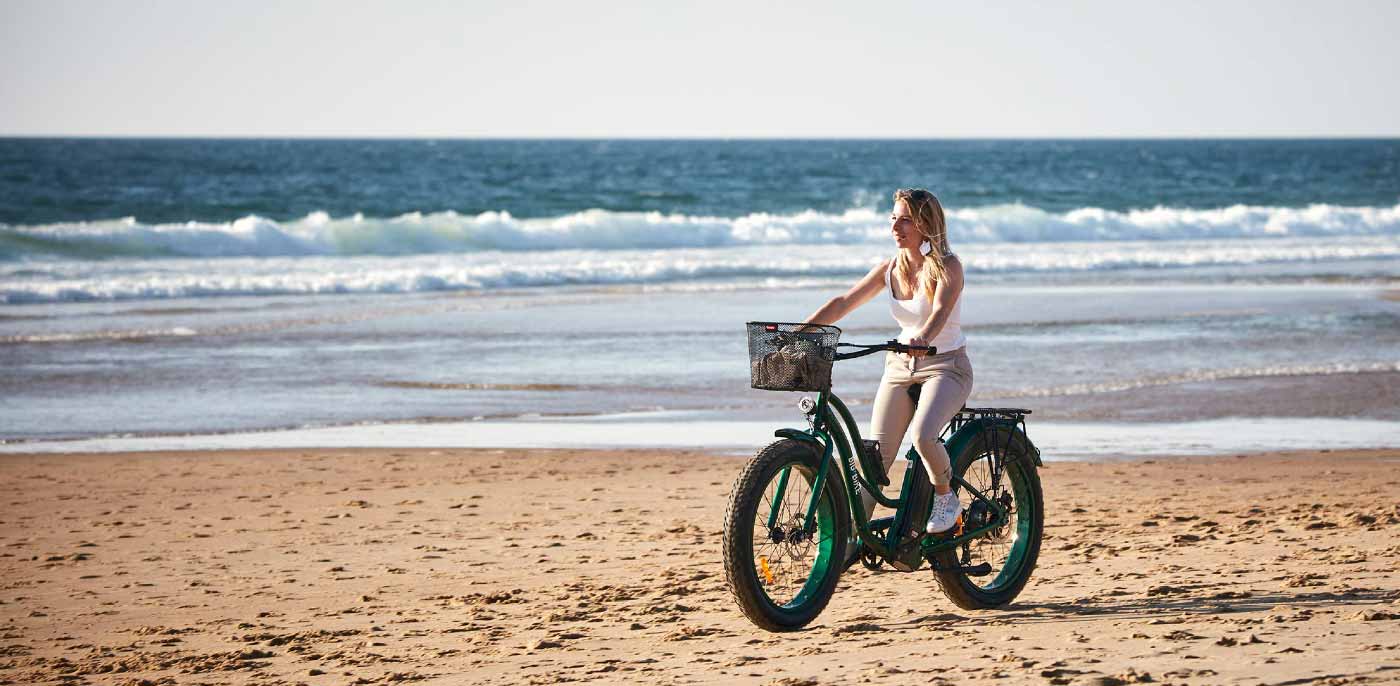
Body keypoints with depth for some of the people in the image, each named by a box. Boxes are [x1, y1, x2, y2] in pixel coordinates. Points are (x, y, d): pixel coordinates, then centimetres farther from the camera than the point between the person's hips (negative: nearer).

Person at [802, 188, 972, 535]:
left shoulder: (948, 266, -13)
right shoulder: (890, 269, 3)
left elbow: (940, 311, -31)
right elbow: (844, 302, -2)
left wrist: (923, 338, -53)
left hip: (946, 366, -5)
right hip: (901, 364, 5)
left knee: (923, 436, -30)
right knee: (876, 456, -5)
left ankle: (946, 496, -1)